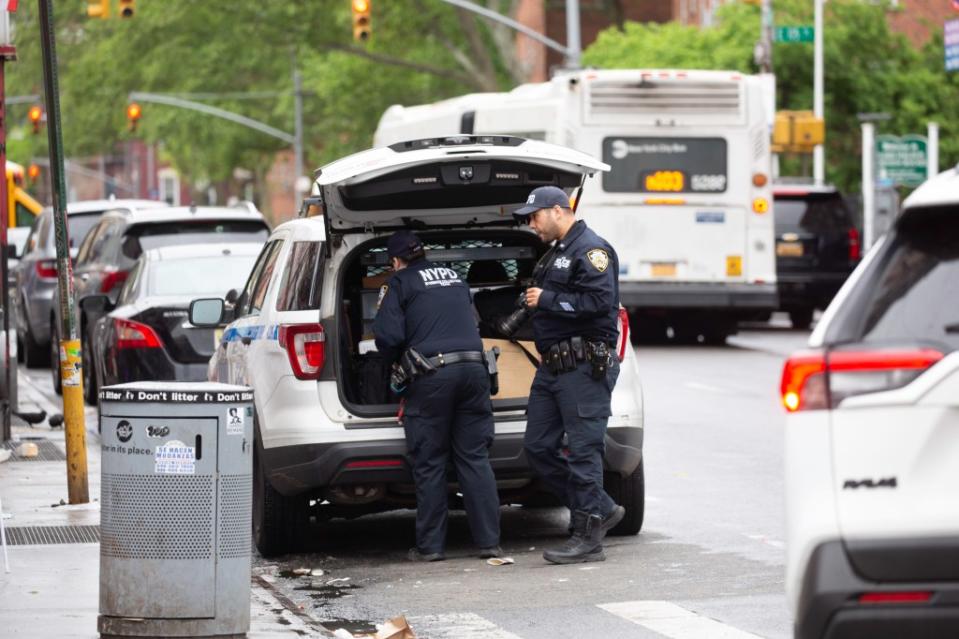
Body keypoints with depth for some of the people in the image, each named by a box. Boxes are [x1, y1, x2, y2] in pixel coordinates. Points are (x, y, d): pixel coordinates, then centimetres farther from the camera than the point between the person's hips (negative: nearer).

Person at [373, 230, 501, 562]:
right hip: (473, 368, 5)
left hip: (432, 376, -5)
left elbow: (388, 336, -5)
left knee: (429, 464, 3)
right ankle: (489, 540, 2)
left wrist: (396, 360, 16)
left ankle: (430, 545, 5)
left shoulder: (399, 284, 4)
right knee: (475, 459, 7)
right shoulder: (454, 278, 21)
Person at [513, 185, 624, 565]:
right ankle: (600, 510, 17)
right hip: (552, 368, 11)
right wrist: (533, 304, 10)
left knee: (583, 451, -8)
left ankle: (588, 539, -5)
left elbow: (599, 301, -22)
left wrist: (547, 300, -16)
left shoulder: (591, 250, -10)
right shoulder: (554, 255, 22)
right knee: (538, 447, 9)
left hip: (583, 367, -11)